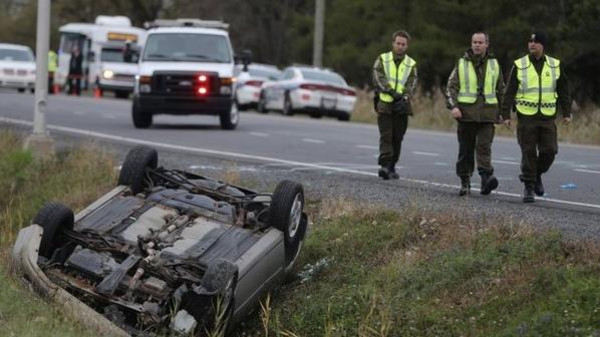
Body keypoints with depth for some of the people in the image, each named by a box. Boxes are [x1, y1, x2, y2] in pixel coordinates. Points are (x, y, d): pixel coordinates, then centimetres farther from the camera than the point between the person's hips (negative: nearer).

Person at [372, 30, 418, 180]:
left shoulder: (411, 64, 10)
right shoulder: (382, 59, 6)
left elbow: (411, 84, -2)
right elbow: (378, 79, -7)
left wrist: (404, 98, -20)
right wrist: (392, 92, -20)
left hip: (402, 106, 2)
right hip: (384, 104, -2)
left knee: (397, 138, 7)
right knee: (386, 136, -11)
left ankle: (392, 167, 17)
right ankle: (385, 165, -19)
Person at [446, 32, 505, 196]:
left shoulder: (494, 64, 11)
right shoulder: (461, 64, 7)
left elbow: (501, 90, 19)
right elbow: (451, 87, 3)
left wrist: (502, 111, 16)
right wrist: (453, 106, -11)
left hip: (487, 114, 0)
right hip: (466, 113, 0)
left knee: (484, 146, -15)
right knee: (465, 150, 5)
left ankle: (486, 178, -25)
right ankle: (465, 182, 12)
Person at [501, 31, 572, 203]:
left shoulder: (555, 65, 6)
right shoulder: (519, 66, 1)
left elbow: (563, 91, 12)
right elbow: (509, 92, 1)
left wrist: (566, 113, 8)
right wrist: (505, 115, -4)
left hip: (548, 117, 2)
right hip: (526, 117, -2)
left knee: (549, 150, -3)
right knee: (528, 153, -3)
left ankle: (537, 174, 24)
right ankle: (528, 187, 7)